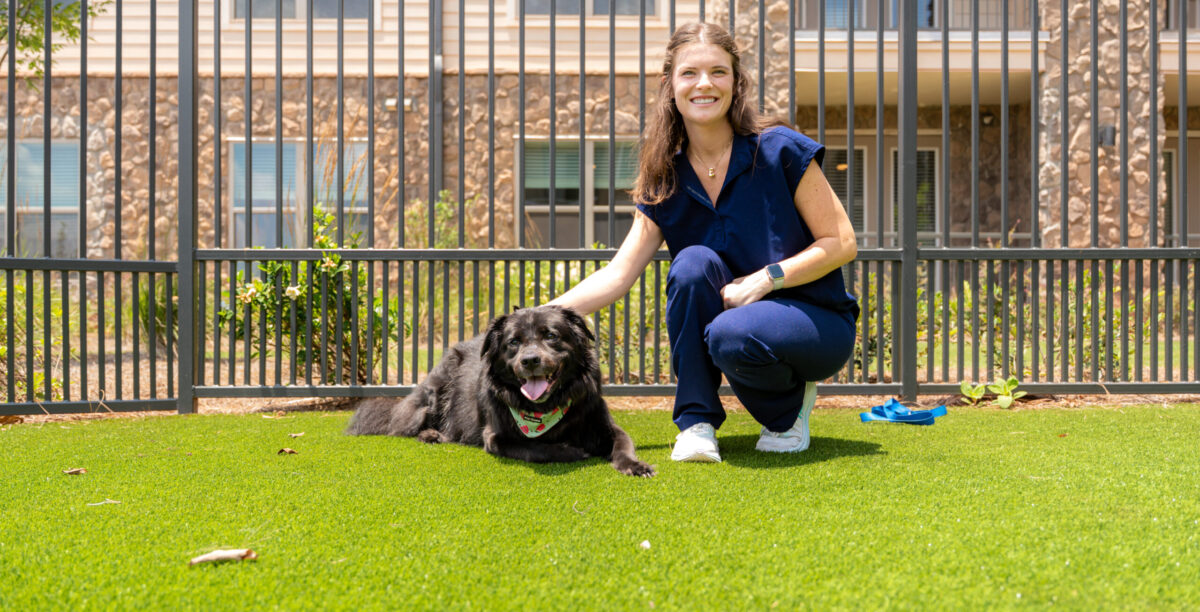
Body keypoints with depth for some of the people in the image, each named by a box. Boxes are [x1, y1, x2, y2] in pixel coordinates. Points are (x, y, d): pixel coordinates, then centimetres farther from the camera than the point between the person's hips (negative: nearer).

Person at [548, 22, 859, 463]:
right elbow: (619, 273, -7)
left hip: (816, 320, -4)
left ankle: (789, 408, -1)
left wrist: (764, 280, -23)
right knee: (694, 263, -27)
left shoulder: (780, 151, -12)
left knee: (732, 335, -36)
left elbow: (842, 244, -10)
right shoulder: (667, 180, -1)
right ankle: (696, 421, -15)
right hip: (731, 307, 4)